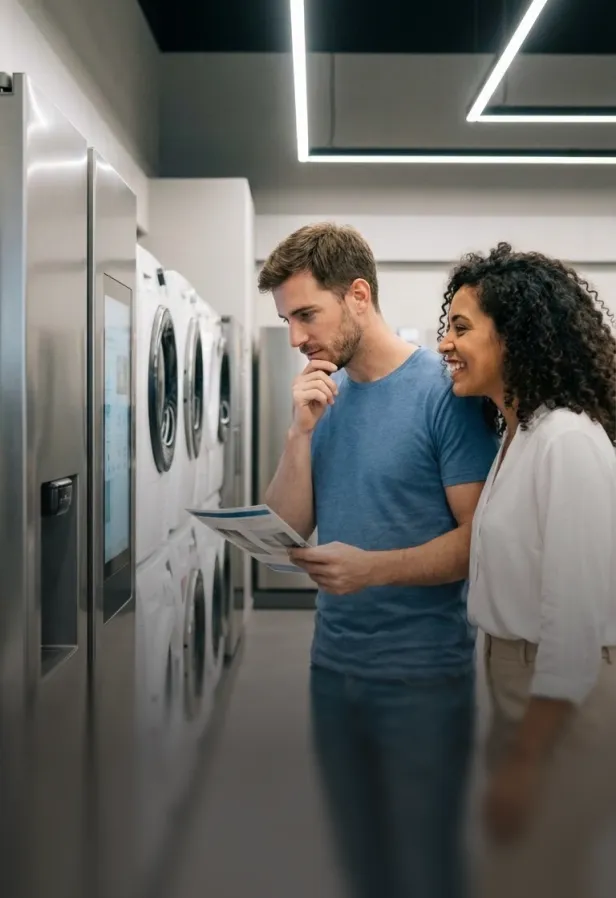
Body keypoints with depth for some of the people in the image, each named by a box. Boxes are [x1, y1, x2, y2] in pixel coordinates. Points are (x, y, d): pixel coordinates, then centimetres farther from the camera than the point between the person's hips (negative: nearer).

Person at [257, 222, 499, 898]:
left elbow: (479, 538, -15)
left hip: (422, 670, -5)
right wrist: (303, 430, -11)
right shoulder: (323, 395, 6)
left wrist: (374, 568, -28)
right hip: (333, 661, 6)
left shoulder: (443, 391, -12)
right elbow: (288, 530, 2)